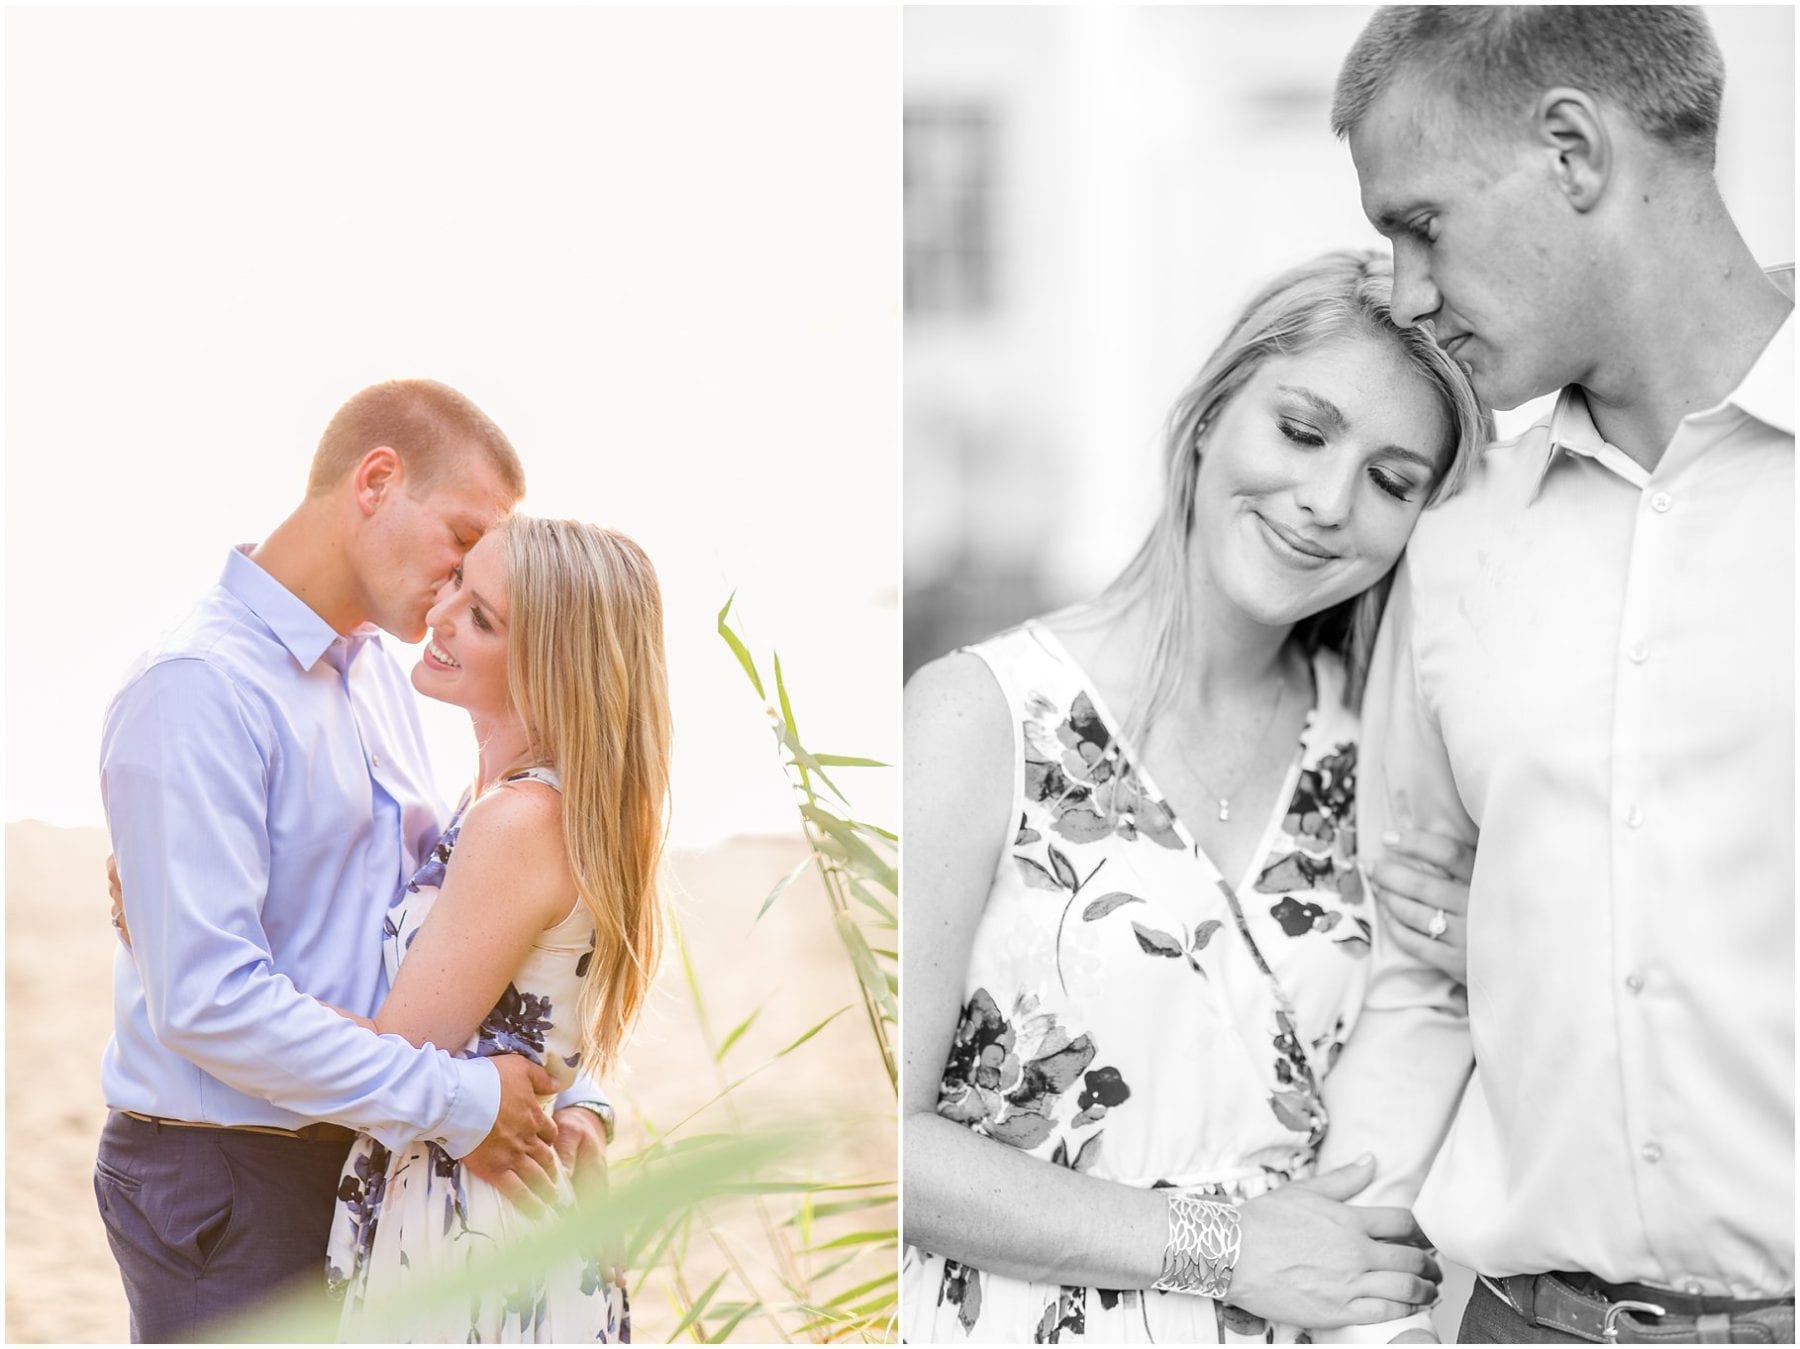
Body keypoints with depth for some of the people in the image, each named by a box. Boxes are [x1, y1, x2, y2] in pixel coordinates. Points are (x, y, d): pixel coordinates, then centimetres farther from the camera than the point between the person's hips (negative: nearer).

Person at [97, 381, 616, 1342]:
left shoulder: (378, 673, 11)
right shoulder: (198, 691, -18)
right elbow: (207, 999, -25)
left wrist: (564, 1098, -2)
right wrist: (455, 1103, -21)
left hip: (356, 1157, 8)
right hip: (225, 1182, -8)